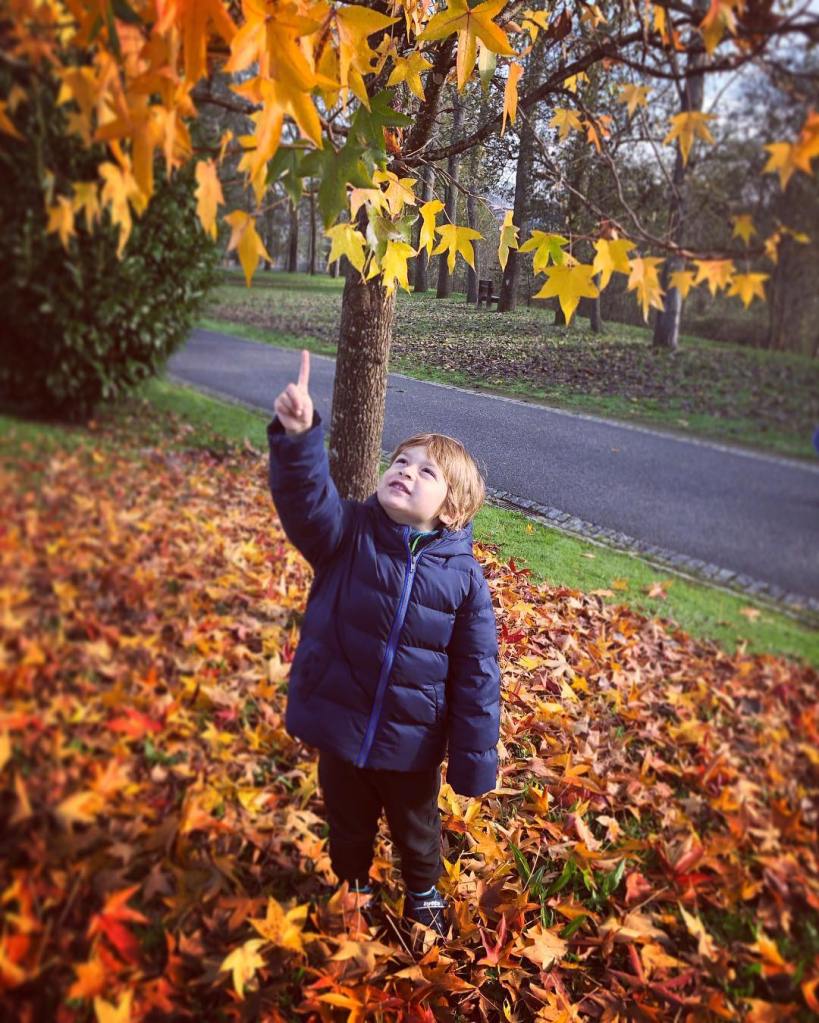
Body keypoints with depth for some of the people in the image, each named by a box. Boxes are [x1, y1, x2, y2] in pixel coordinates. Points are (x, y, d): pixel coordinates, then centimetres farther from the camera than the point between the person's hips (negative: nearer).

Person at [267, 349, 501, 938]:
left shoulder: (465, 576, -15)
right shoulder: (347, 534, -13)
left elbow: (476, 673, -11)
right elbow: (306, 496, -34)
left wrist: (475, 762, -8)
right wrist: (297, 437, -53)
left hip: (414, 744, 0)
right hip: (339, 729, 1)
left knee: (418, 830, 26)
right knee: (349, 827, 26)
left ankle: (424, 894, 55)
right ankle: (354, 890, 55)